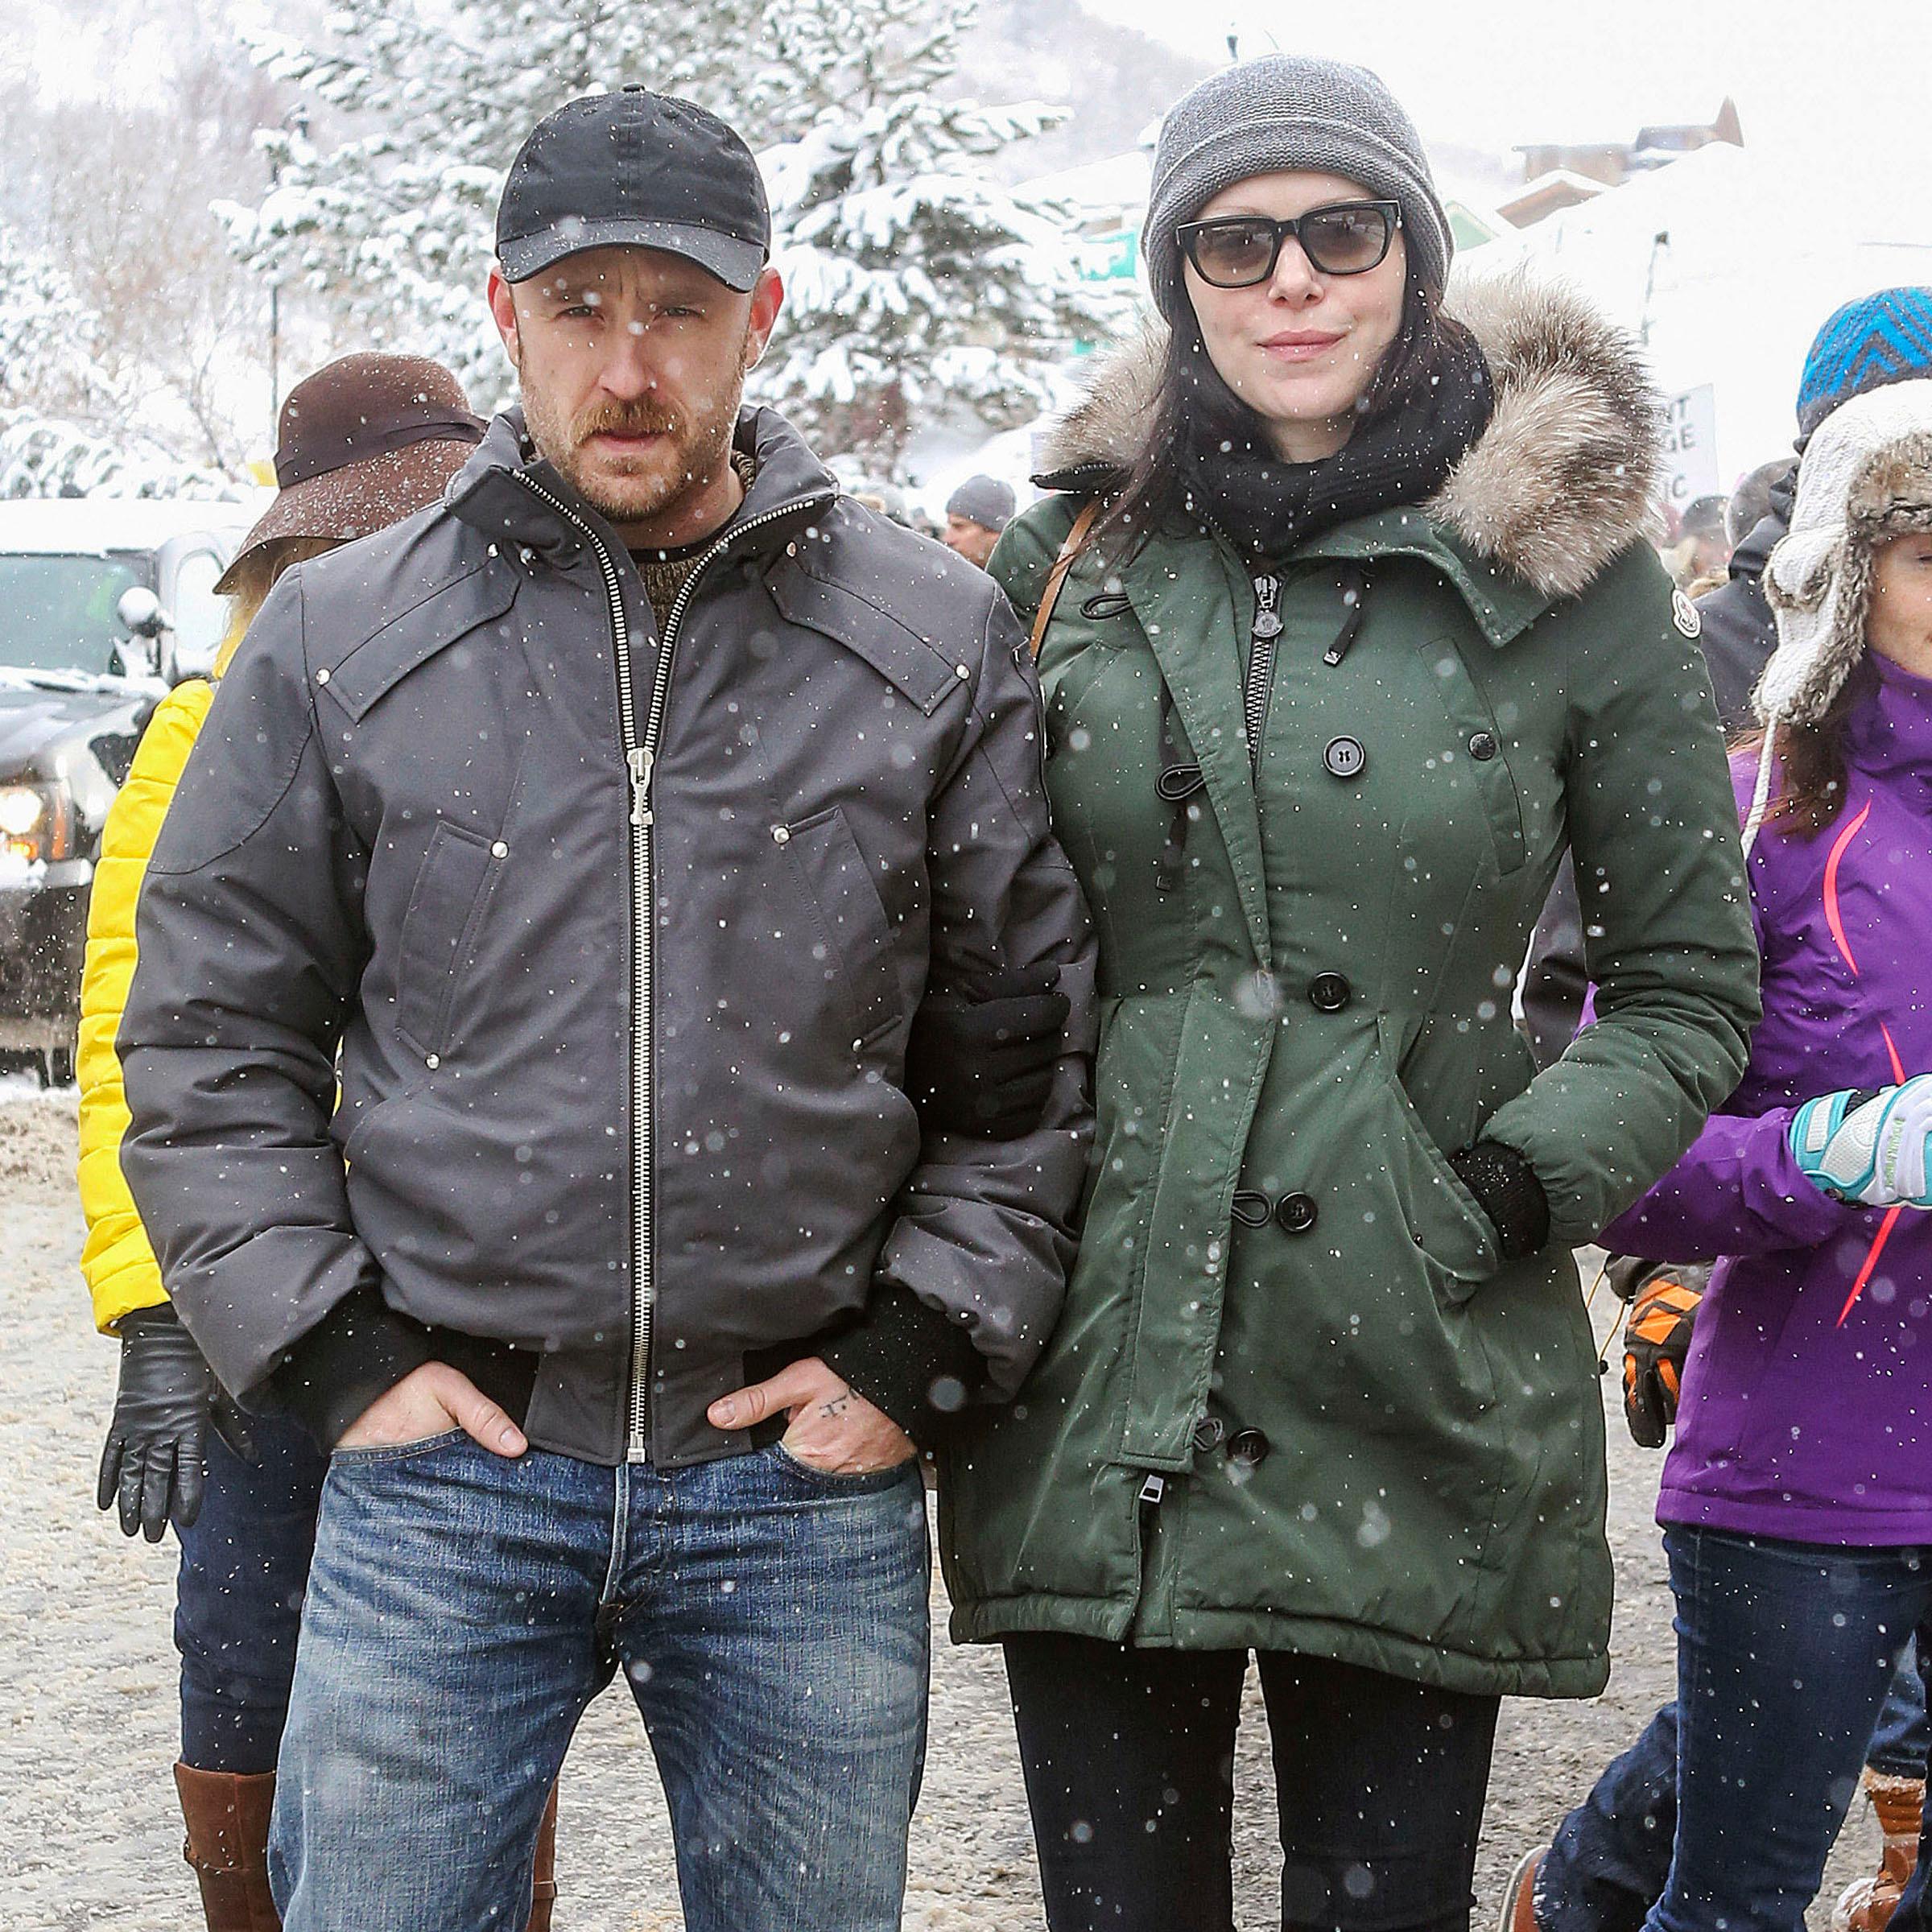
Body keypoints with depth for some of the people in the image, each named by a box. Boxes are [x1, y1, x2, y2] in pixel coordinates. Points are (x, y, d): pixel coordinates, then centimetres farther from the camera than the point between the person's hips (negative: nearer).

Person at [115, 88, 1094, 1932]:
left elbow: (1044, 1026, 6)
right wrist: (334, 1351, -2)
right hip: (443, 1467, 0)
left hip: (805, 1467, 0)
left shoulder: (937, 642, 4)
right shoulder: (339, 639, 4)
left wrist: (921, 1347, -2)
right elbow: (208, 1036, 7)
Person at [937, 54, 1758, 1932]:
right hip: (1097, 1371, 2)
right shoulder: (1074, 552, 7)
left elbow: (1692, 986, 7)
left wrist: (1530, 1176, -8)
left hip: (1419, 1392, -2)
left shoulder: (1565, 570, 1)